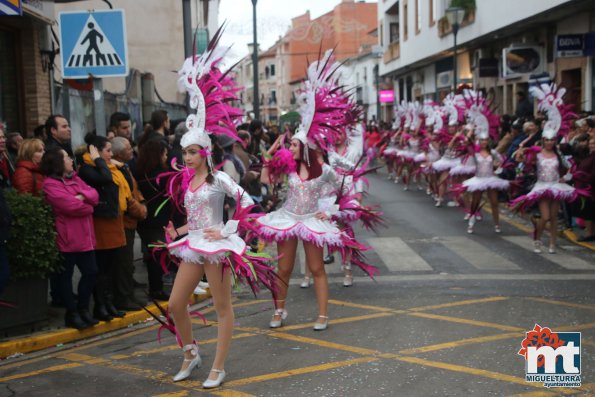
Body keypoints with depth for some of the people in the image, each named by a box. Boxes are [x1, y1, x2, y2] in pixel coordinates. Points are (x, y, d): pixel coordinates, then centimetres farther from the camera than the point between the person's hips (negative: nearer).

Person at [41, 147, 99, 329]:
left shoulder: (75, 178, 16)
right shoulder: (50, 184, -10)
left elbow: (94, 195, 5)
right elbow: (70, 206, -19)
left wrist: (82, 196, -15)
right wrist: (88, 207, -2)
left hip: (85, 237, 8)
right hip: (66, 238, -8)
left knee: (91, 272, 10)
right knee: (65, 276, 4)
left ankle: (83, 309, 24)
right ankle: (72, 313, 13)